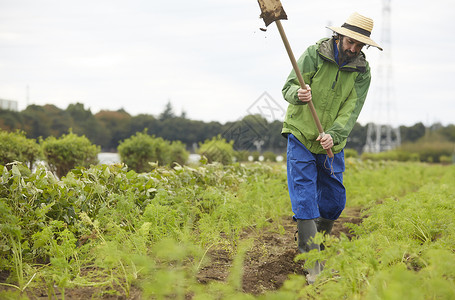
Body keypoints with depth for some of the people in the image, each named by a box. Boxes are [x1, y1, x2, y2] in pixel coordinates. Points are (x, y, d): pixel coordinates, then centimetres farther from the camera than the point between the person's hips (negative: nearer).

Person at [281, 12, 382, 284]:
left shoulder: (362, 71, -3)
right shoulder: (314, 55, -9)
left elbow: (352, 109, -12)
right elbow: (289, 87, -11)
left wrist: (333, 135, -28)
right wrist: (298, 94, -35)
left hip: (332, 143, 3)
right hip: (301, 137, -3)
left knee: (334, 201, 8)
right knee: (305, 200, -11)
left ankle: (317, 247, 33)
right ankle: (313, 265, -13)